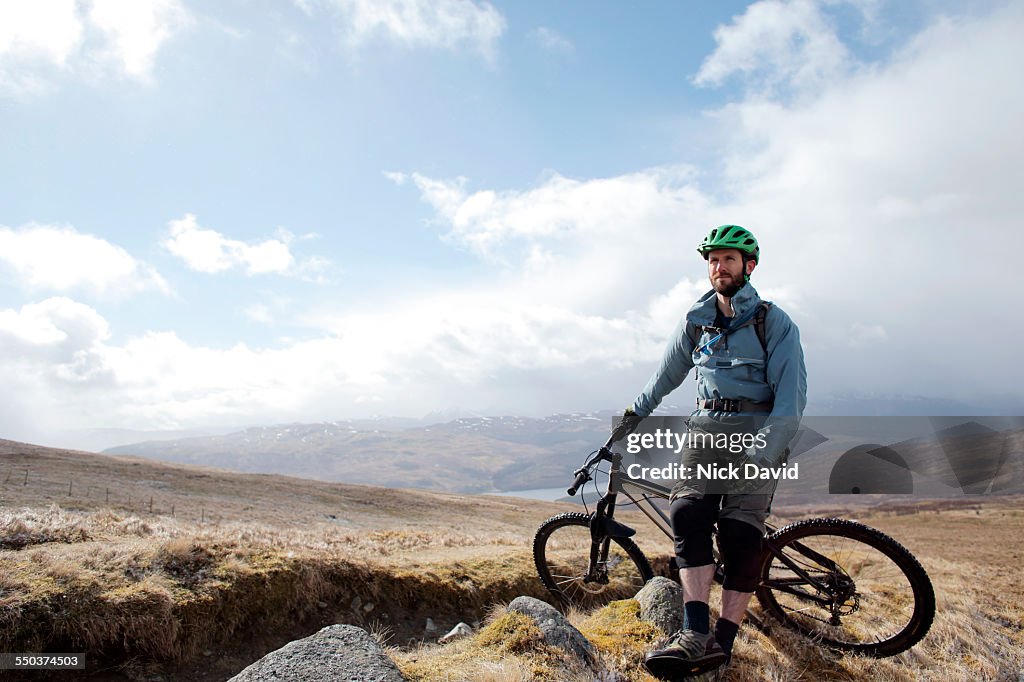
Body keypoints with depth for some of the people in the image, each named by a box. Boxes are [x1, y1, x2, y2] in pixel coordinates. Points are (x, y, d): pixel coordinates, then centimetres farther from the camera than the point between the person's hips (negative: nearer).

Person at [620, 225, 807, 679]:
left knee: (741, 535, -13)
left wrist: (768, 448, -21)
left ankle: (722, 641, -6)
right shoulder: (695, 320, 12)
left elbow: (792, 391, -8)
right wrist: (637, 411, 28)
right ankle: (695, 635, -20)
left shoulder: (773, 321, 0)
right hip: (705, 429, 3)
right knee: (688, 517, -18)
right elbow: (668, 372, 25)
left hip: (755, 434, -3)